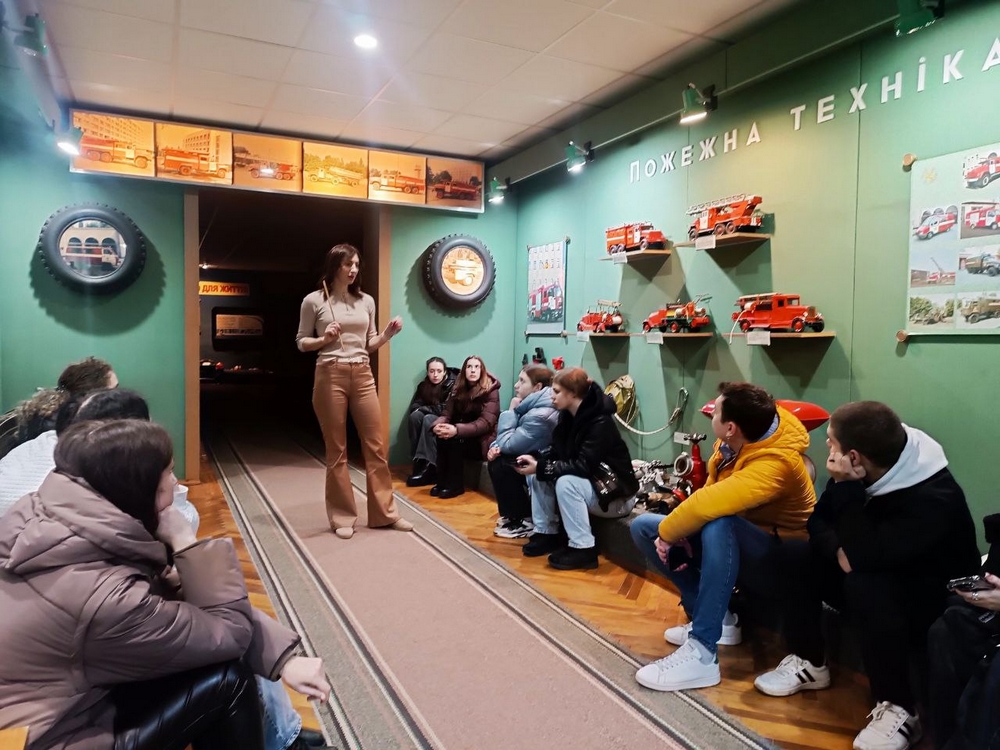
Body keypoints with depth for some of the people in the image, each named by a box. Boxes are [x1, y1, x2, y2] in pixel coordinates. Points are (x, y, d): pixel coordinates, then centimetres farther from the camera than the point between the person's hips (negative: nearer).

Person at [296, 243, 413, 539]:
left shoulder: (366, 301, 11)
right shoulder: (314, 300, 1)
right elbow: (301, 343, 5)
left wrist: (388, 334, -4)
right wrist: (324, 339, -13)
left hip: (363, 375, 4)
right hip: (330, 375, -3)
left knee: (376, 446, 4)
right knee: (337, 450, 3)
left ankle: (384, 513, 15)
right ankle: (342, 517, 15)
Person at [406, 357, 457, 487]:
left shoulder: (453, 385, -13)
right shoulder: (423, 385, 4)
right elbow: (414, 406, -1)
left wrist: (424, 408, -14)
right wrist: (421, 410, -24)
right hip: (431, 418, 5)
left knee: (428, 419, -33)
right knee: (414, 416, -25)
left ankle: (427, 467, -38)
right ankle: (417, 463, -28)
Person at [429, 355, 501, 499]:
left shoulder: (491, 391, -15)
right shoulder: (458, 389, 2)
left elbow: (486, 422, -26)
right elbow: (447, 414, -4)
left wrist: (457, 430, -40)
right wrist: (437, 425, -29)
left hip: (483, 441, -5)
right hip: (465, 437, 5)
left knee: (456, 439, -30)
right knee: (442, 436, -24)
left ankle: (455, 485, -18)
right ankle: (442, 481, -15)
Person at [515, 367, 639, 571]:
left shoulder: (600, 422, -25)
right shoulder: (567, 415, 0)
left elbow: (583, 465, -30)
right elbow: (558, 452, 4)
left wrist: (541, 467, -29)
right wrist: (535, 459, -15)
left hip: (616, 494, -8)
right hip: (585, 482, 8)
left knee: (566, 482, -32)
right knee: (536, 475, -5)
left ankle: (583, 549, -20)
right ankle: (547, 533, 3)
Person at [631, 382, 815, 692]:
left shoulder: (775, 463, -31)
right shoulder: (734, 443, -8)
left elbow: (711, 505, -44)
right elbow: (709, 493, 2)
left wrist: (667, 531, -27)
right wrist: (672, 532, -13)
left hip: (777, 560, -8)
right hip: (735, 547, 9)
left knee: (719, 524, -41)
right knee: (643, 527, 2)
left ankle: (702, 652, -33)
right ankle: (715, 618, 2)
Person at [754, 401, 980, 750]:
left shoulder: (934, 498, -33)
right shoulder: (864, 472, -13)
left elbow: (860, 557, -39)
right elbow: (818, 520, -2)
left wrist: (847, 486, -37)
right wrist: (839, 550, -21)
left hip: (937, 598, -7)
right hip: (880, 574, 7)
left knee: (864, 586, -37)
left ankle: (898, 710, -21)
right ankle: (808, 662, 3)